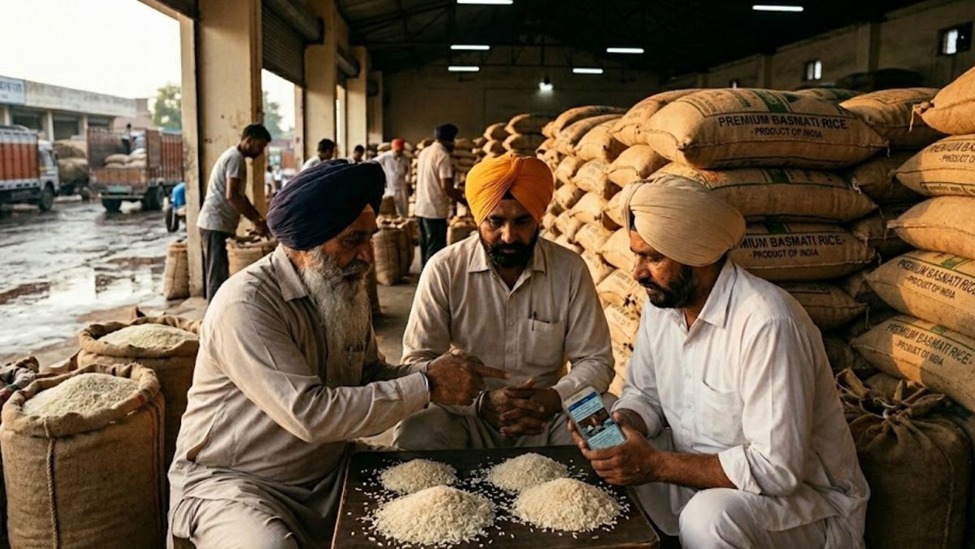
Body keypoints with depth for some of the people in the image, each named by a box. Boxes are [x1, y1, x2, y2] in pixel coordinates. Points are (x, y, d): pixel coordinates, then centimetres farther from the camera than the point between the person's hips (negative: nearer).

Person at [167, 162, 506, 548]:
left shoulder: (347, 289, 3)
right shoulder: (245, 305, -24)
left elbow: (370, 373, 9)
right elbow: (310, 413, -31)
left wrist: (435, 373, -11)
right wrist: (427, 387, -27)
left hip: (330, 472, 7)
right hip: (232, 481, -6)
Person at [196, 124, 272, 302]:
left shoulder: (233, 156, 19)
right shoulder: (236, 158, -12)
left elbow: (240, 196, 23)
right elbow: (231, 195, -22)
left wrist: (260, 218, 16)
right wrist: (255, 220, -16)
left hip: (217, 224, 10)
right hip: (216, 225, -10)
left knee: (218, 276, 13)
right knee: (218, 277, -8)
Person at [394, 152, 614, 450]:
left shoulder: (570, 269, -5)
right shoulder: (444, 269, -8)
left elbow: (596, 361, -2)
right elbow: (417, 361, -11)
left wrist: (553, 398, -23)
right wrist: (481, 402, -27)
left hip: (544, 417, 2)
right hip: (467, 414, -1)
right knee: (416, 431, -31)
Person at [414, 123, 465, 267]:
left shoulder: (424, 152, 12)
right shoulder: (443, 156, -14)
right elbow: (446, 186, -19)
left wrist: (455, 192, 23)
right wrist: (462, 200, -5)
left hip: (421, 207, 9)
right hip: (435, 210, -9)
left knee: (425, 247, 16)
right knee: (435, 250, -2)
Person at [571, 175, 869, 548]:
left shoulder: (766, 323, -29)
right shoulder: (661, 303, -4)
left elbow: (777, 468, -30)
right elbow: (644, 394, 8)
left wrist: (656, 465, -30)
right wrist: (620, 426, -15)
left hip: (802, 491, -7)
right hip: (701, 470, 7)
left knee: (708, 517, -35)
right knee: (610, 466, -8)